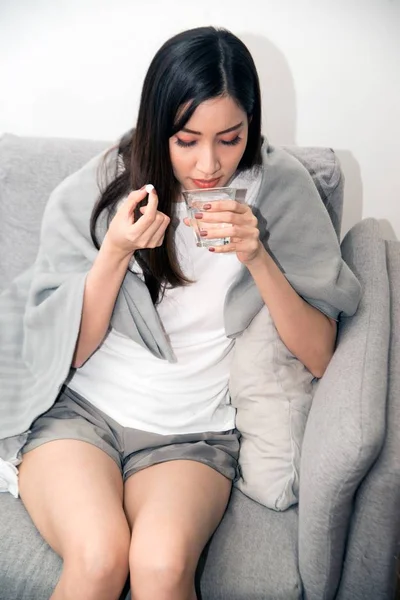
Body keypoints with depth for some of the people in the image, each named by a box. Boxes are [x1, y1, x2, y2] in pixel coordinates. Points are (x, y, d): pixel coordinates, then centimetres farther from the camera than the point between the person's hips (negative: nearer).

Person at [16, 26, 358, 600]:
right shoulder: (115, 180, -2)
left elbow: (320, 356, -5)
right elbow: (74, 351, -2)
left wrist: (257, 258, -19)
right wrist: (116, 252, -18)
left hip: (192, 434, 0)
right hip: (82, 408, 1)